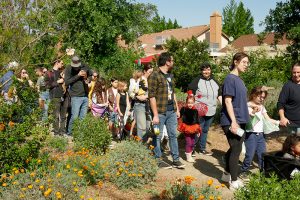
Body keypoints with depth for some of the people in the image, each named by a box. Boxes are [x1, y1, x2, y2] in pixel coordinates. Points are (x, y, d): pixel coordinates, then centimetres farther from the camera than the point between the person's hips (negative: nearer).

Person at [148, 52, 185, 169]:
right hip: (160, 112, -7)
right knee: (158, 136, 4)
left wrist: (177, 109, 16)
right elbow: (152, 96, -16)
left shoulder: (170, 75, 13)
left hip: (172, 111, 8)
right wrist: (155, 115, -18)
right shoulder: (154, 76, -13)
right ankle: (158, 160, 15)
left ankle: (176, 160, 19)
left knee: (173, 135, 11)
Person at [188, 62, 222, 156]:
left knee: (205, 130, 16)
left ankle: (202, 149, 28)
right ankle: (192, 148, 13)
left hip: (211, 112, 6)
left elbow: (219, 95, 17)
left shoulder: (214, 82, 12)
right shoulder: (197, 81, -7)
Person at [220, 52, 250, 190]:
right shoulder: (230, 79, -14)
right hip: (232, 122, -9)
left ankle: (227, 174, 32)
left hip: (240, 121, 9)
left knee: (234, 149, 17)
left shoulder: (239, 79, 13)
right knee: (236, 150, -3)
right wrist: (233, 121, -22)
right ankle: (234, 182, 6)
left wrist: (246, 114, 20)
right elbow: (228, 101, -19)